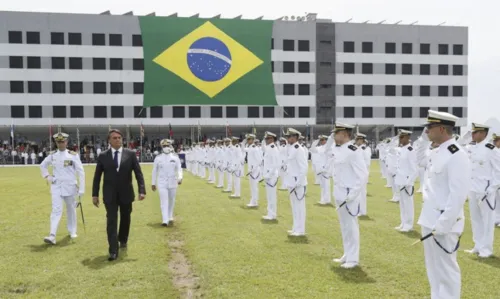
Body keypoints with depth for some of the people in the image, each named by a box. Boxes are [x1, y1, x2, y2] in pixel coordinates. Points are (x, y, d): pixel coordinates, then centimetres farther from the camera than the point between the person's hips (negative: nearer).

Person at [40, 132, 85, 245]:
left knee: (71, 209, 12)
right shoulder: (52, 155, 3)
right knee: (56, 210, -10)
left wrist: (81, 189, -10)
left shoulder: (73, 155, -5)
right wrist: (47, 177, 6)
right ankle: (52, 236, -18)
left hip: (70, 187, -1)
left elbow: (81, 172, -6)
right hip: (56, 187, 1)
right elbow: (42, 165, 21)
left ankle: (72, 231, 28)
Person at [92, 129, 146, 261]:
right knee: (111, 221, -7)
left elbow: (138, 173, -5)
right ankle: (113, 251, -6)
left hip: (126, 193, 1)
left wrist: (142, 190, -15)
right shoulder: (102, 156, -1)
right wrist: (95, 194, 0)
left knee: (125, 219, 16)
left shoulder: (130, 154, -3)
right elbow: (97, 176, 3)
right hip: (110, 195, -1)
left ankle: (123, 239, 41)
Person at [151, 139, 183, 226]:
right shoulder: (158, 158, 0)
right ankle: (165, 220, -13)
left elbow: (179, 168, -4)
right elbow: (154, 171, 6)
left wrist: (180, 177, -22)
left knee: (171, 200, 13)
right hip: (162, 182, -1)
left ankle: (170, 217, 31)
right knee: (164, 201, -9)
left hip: (173, 182, 1)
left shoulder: (175, 157, 0)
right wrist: (153, 183, 7)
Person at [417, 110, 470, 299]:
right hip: (430, 220, 9)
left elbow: (458, 195, -21)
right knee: (434, 269, 20)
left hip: (443, 224, -9)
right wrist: (429, 220, 16)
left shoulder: (457, 155, -17)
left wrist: (443, 225, -22)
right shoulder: (435, 153, 11)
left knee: (446, 270, 3)